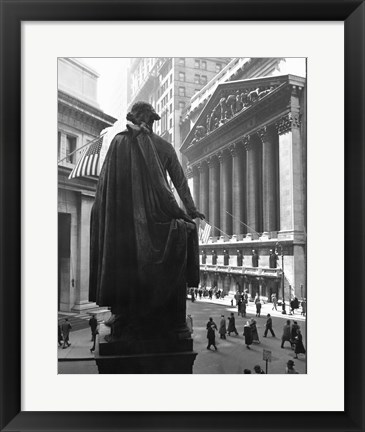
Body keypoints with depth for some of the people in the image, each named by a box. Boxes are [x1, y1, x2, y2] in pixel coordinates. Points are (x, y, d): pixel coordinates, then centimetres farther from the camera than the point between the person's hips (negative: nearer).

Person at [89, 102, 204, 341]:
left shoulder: (118, 142, 6)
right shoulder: (164, 146, 6)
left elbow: (104, 183, 5)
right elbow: (181, 182, 7)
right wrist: (191, 211, 12)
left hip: (123, 220, 1)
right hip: (156, 218, -1)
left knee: (127, 266, 8)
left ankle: (124, 324, 12)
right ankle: (170, 324, 12)